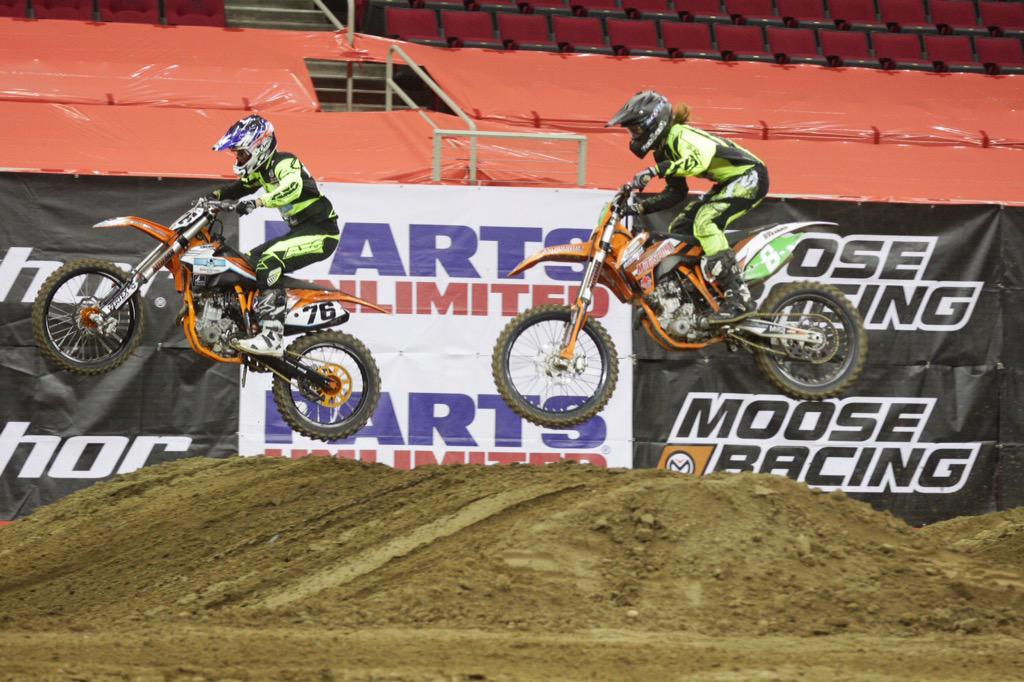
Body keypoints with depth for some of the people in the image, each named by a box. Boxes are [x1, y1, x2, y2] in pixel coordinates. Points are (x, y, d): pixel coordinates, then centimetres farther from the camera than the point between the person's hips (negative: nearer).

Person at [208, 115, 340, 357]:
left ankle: (272, 336, -38)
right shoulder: (262, 168, 13)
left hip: (320, 230, -10)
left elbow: (293, 187, -38)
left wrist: (258, 202, -49)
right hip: (300, 230, 10)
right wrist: (215, 196, 10)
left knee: (269, 263, -29)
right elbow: (241, 186, 28)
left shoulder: (284, 162, -17)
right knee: (248, 261, 11)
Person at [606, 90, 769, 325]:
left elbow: (698, 160, -43)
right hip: (730, 182, 11)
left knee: (704, 223, -28)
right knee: (678, 230, 6)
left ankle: (739, 298, -31)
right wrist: (642, 206, 2)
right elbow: (676, 192, 15)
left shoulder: (680, 135, -21)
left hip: (750, 175, -11)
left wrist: (655, 171, -46)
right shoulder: (664, 148, 10)